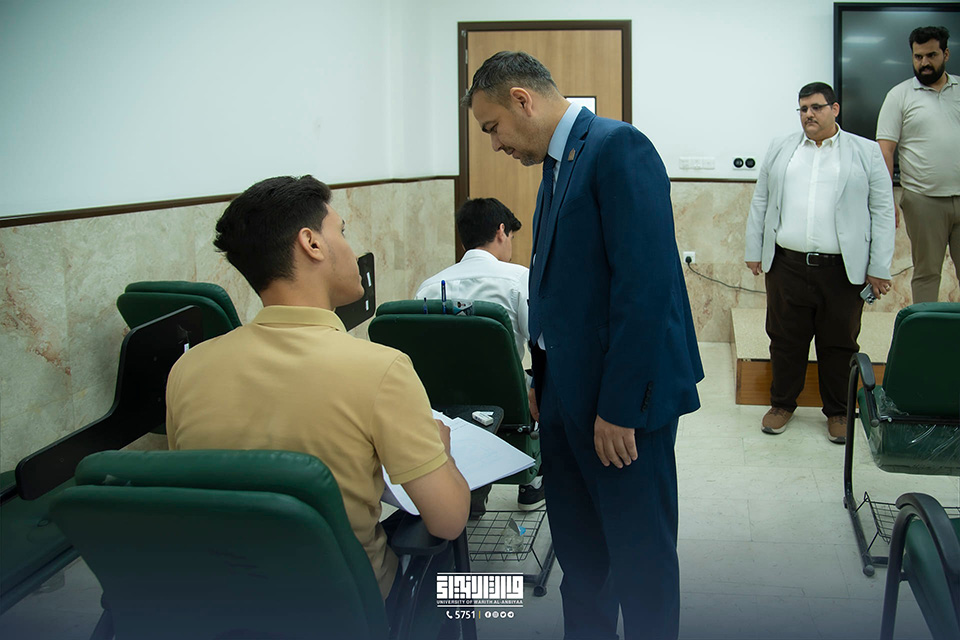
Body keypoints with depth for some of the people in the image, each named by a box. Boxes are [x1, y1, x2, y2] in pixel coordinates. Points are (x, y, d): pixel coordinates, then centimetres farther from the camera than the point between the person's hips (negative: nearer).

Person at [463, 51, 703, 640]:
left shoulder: (618, 148, -15)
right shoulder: (558, 164, 14)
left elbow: (645, 284, -22)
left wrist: (620, 406, -22)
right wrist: (546, 380, 15)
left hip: (621, 394, -9)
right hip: (567, 390, 9)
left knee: (639, 554, 5)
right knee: (578, 548, 19)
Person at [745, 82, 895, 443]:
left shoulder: (866, 152, 4)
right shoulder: (780, 149, 11)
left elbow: (882, 212, 2)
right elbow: (760, 202, 12)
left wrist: (879, 269, -3)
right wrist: (754, 252, 7)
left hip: (843, 269, -1)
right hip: (787, 265, 2)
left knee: (839, 343, 7)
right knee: (785, 339, 9)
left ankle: (838, 411, 21)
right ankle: (783, 403, 24)